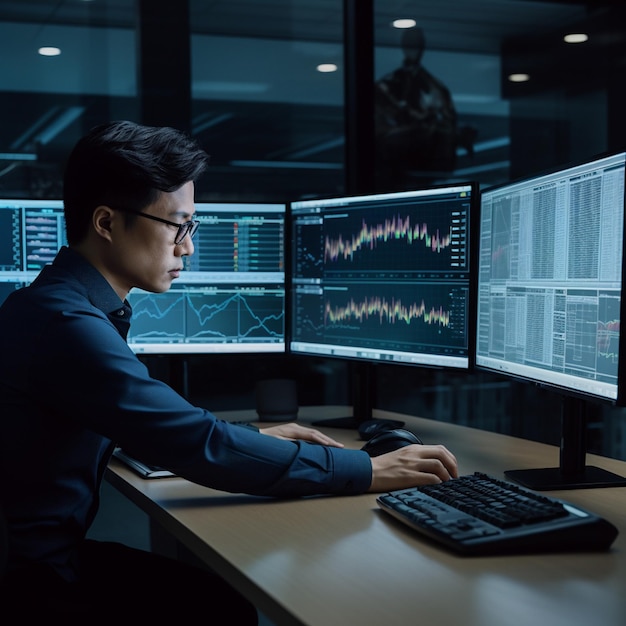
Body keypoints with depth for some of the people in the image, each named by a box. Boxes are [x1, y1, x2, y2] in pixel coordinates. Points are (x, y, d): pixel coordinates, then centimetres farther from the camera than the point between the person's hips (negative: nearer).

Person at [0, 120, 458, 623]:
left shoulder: (61, 304, 6)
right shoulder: (63, 324, -26)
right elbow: (202, 449, -28)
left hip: (48, 549, 9)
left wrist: (256, 438, 11)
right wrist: (366, 472, -22)